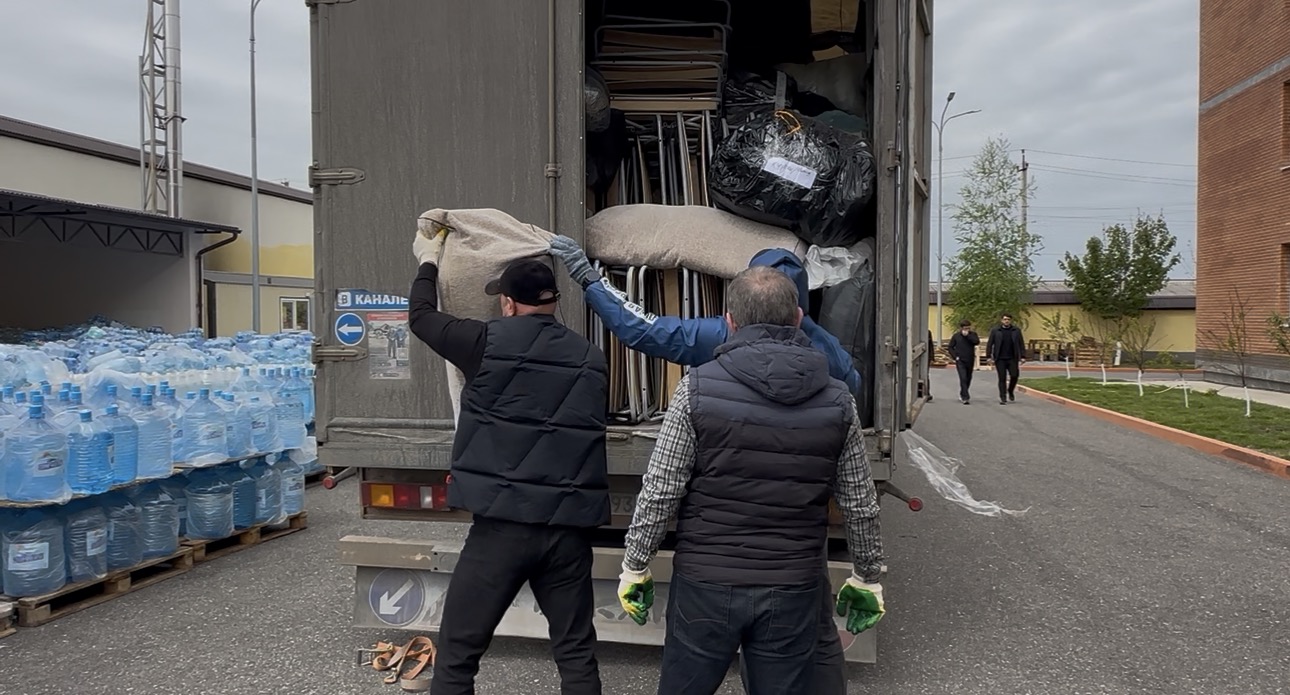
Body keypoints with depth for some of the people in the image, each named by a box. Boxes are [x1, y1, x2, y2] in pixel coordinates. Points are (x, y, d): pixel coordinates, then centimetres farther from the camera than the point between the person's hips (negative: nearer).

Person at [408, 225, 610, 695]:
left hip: (504, 523, -4)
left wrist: (428, 261, 28)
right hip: (570, 527, 4)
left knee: (456, 653, 11)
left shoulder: (491, 344, -5)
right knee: (576, 652, 15)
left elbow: (421, 317, 11)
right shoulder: (592, 360, 6)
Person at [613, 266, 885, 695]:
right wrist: (867, 578, 19)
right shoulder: (837, 401, -1)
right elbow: (860, 506, 4)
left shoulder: (699, 388, -10)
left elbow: (660, 492, -9)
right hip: (793, 592, 2)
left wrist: (635, 566, 4)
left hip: (705, 583, -2)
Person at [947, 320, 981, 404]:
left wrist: (967, 335, -17)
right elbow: (951, 347, 7)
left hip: (970, 361, 3)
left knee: (968, 379, 13)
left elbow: (977, 342, -16)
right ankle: (965, 397, -16)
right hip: (960, 361, -2)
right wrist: (955, 356, -5)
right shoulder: (956, 336, 2)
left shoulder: (973, 334, 4)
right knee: (963, 378, -14)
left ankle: (962, 394, 32)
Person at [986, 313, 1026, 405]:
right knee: (1002, 378, -1)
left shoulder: (1016, 330, 6)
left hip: (1012, 358, 1)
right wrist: (989, 357, -5)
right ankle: (1003, 398, 4)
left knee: (1014, 375, -6)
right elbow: (989, 344, 1)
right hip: (1000, 359, -1)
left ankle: (1010, 391, 22)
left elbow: (1021, 344, 6)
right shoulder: (995, 330, 2)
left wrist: (1023, 357, -1)